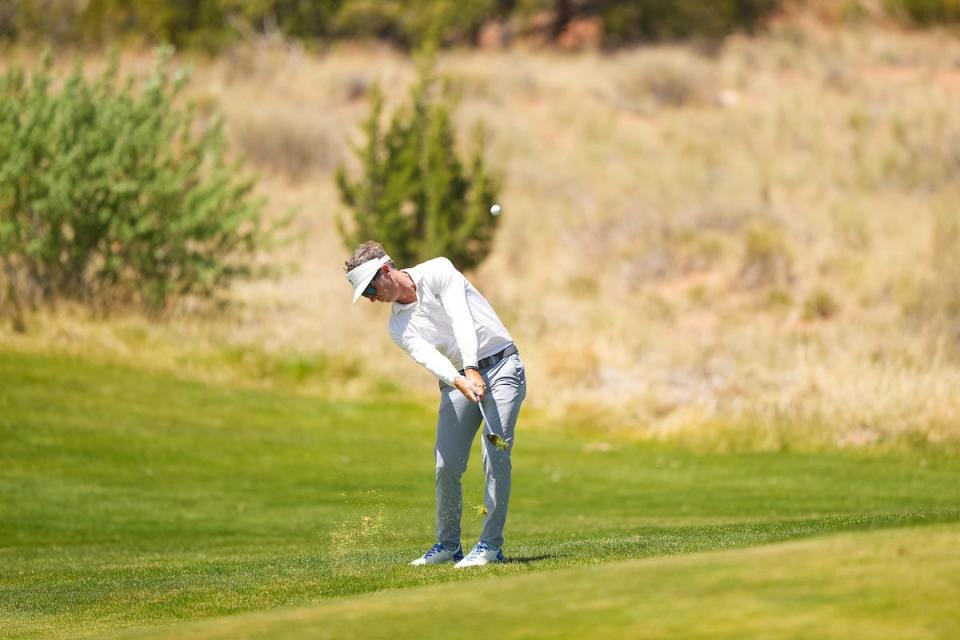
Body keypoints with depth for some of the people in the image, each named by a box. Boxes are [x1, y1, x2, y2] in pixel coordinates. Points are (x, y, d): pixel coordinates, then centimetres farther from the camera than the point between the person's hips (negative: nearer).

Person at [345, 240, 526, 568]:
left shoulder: (438, 271, -8)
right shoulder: (399, 326, 4)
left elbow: (461, 319, -20)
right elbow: (428, 357, -14)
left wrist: (472, 369, -33)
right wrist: (459, 381, -34)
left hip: (500, 366, -5)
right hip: (457, 379, 5)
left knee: (496, 453, -17)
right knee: (447, 465, -4)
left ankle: (491, 544, -14)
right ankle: (448, 545, 12)